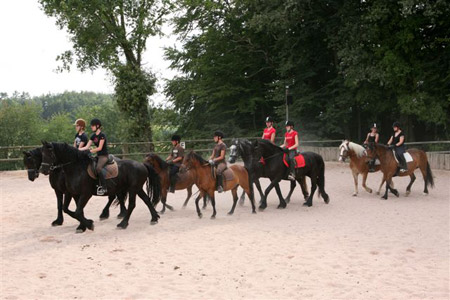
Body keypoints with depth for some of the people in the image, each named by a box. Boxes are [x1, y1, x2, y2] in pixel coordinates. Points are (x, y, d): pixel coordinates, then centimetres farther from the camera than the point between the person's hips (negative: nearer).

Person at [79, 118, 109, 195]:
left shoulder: (102, 135, -11)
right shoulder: (93, 136, 12)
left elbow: (99, 148, -17)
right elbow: (87, 146, 8)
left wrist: (90, 151, -18)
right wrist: (78, 149, -5)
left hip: (104, 156, -9)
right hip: (98, 156, 9)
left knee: (98, 168, -31)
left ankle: (104, 187, -26)